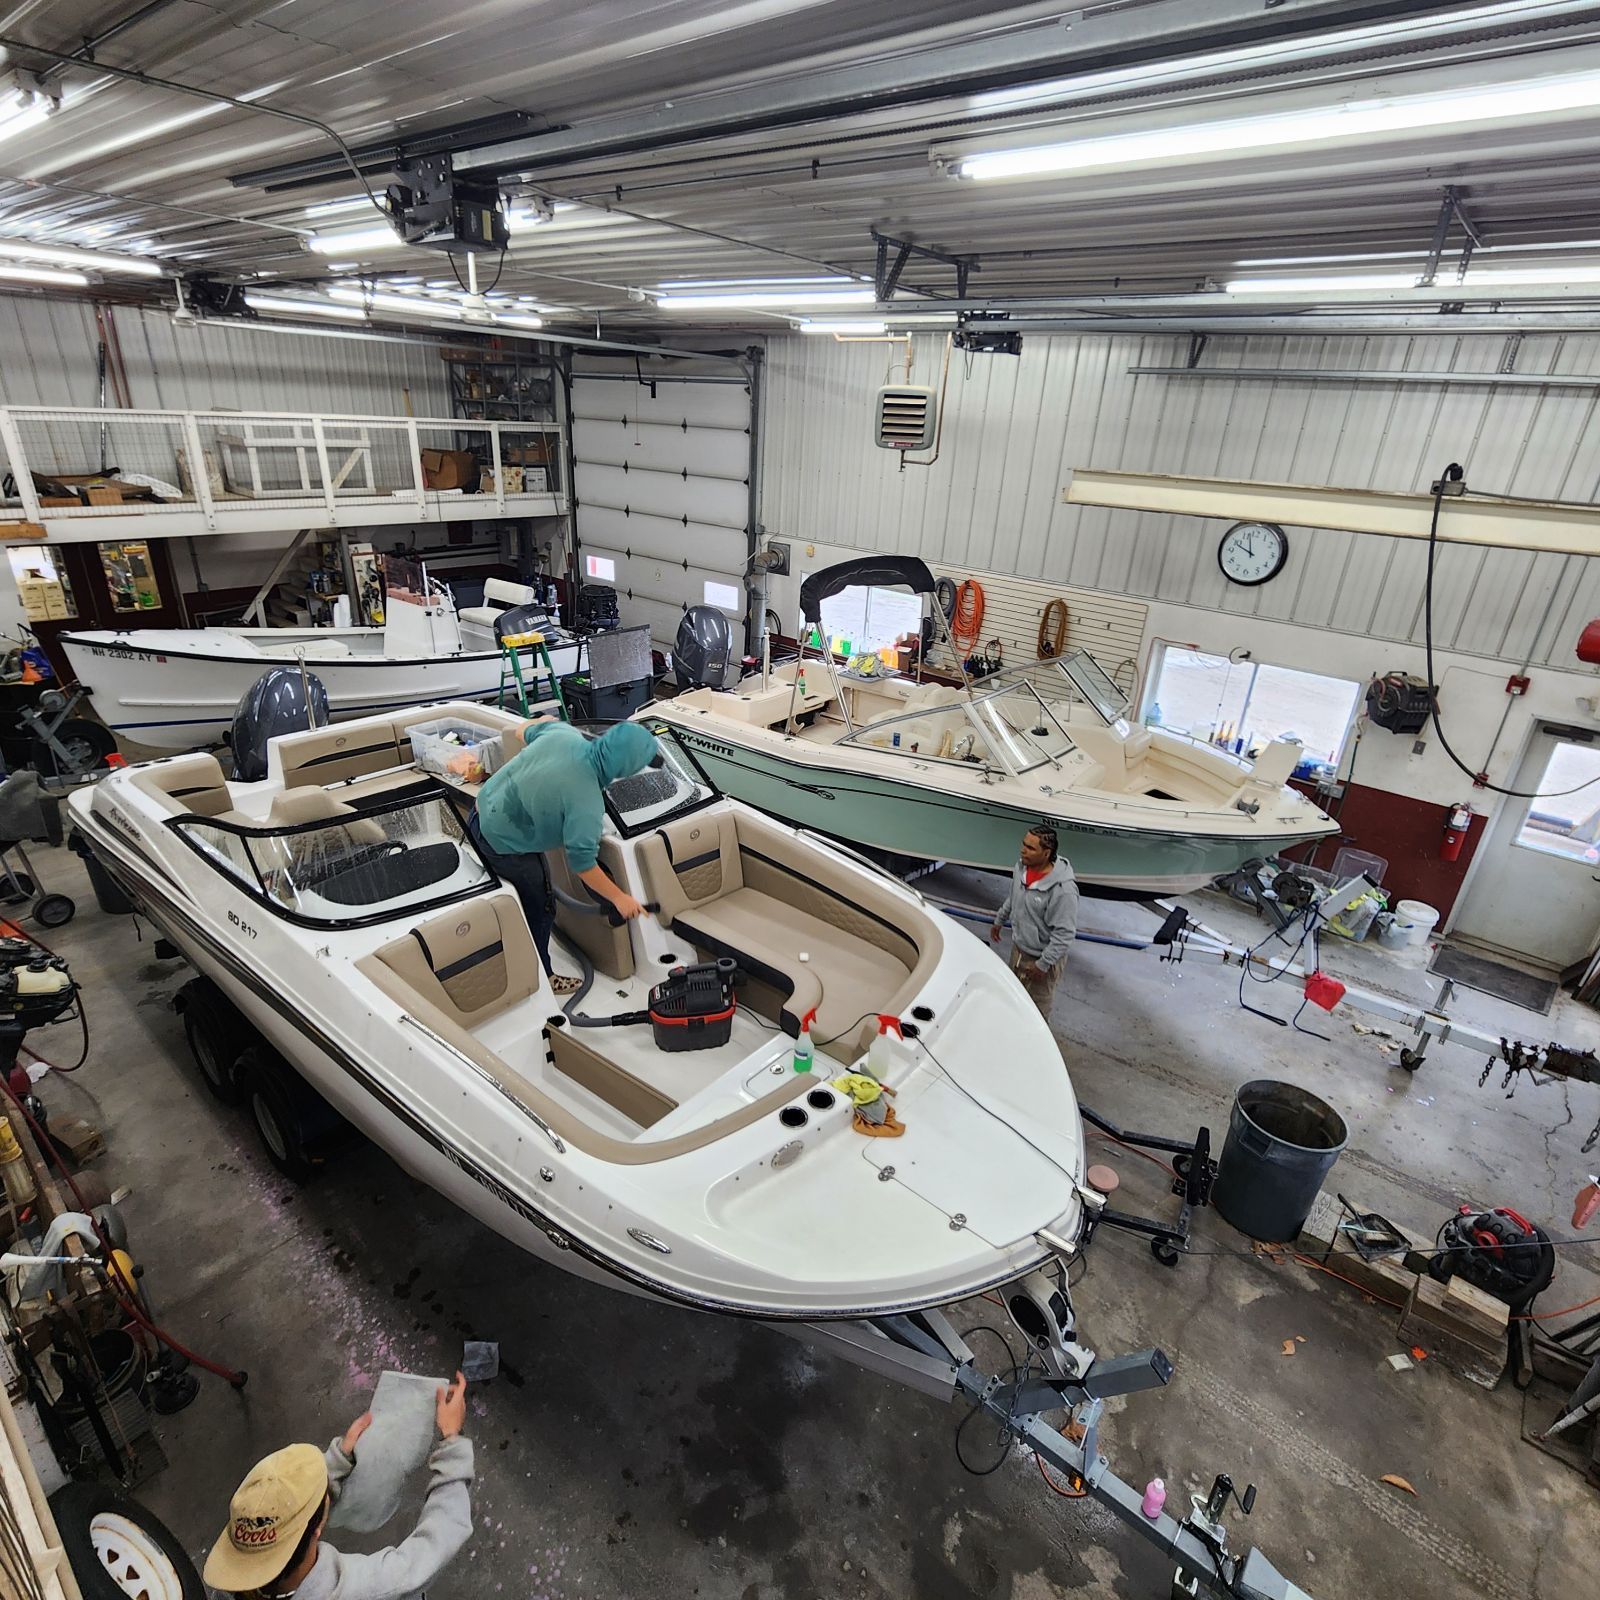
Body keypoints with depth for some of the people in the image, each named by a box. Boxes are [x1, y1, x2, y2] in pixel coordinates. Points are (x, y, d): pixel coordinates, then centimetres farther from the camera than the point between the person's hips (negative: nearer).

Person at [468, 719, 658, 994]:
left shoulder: (562, 732, -14)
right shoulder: (586, 802, -32)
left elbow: (526, 733, 9)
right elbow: (582, 863, -26)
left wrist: (542, 721, 32)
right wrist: (619, 897, -15)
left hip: (484, 812, 8)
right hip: (504, 845, -8)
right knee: (539, 911, 13)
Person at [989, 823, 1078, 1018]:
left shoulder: (1063, 889, -34)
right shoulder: (1022, 866, -12)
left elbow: (1064, 934, -27)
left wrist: (1043, 964, -22)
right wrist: (998, 920, 20)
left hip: (1041, 957, -7)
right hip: (1018, 946, 7)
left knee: (1038, 1006, 15)